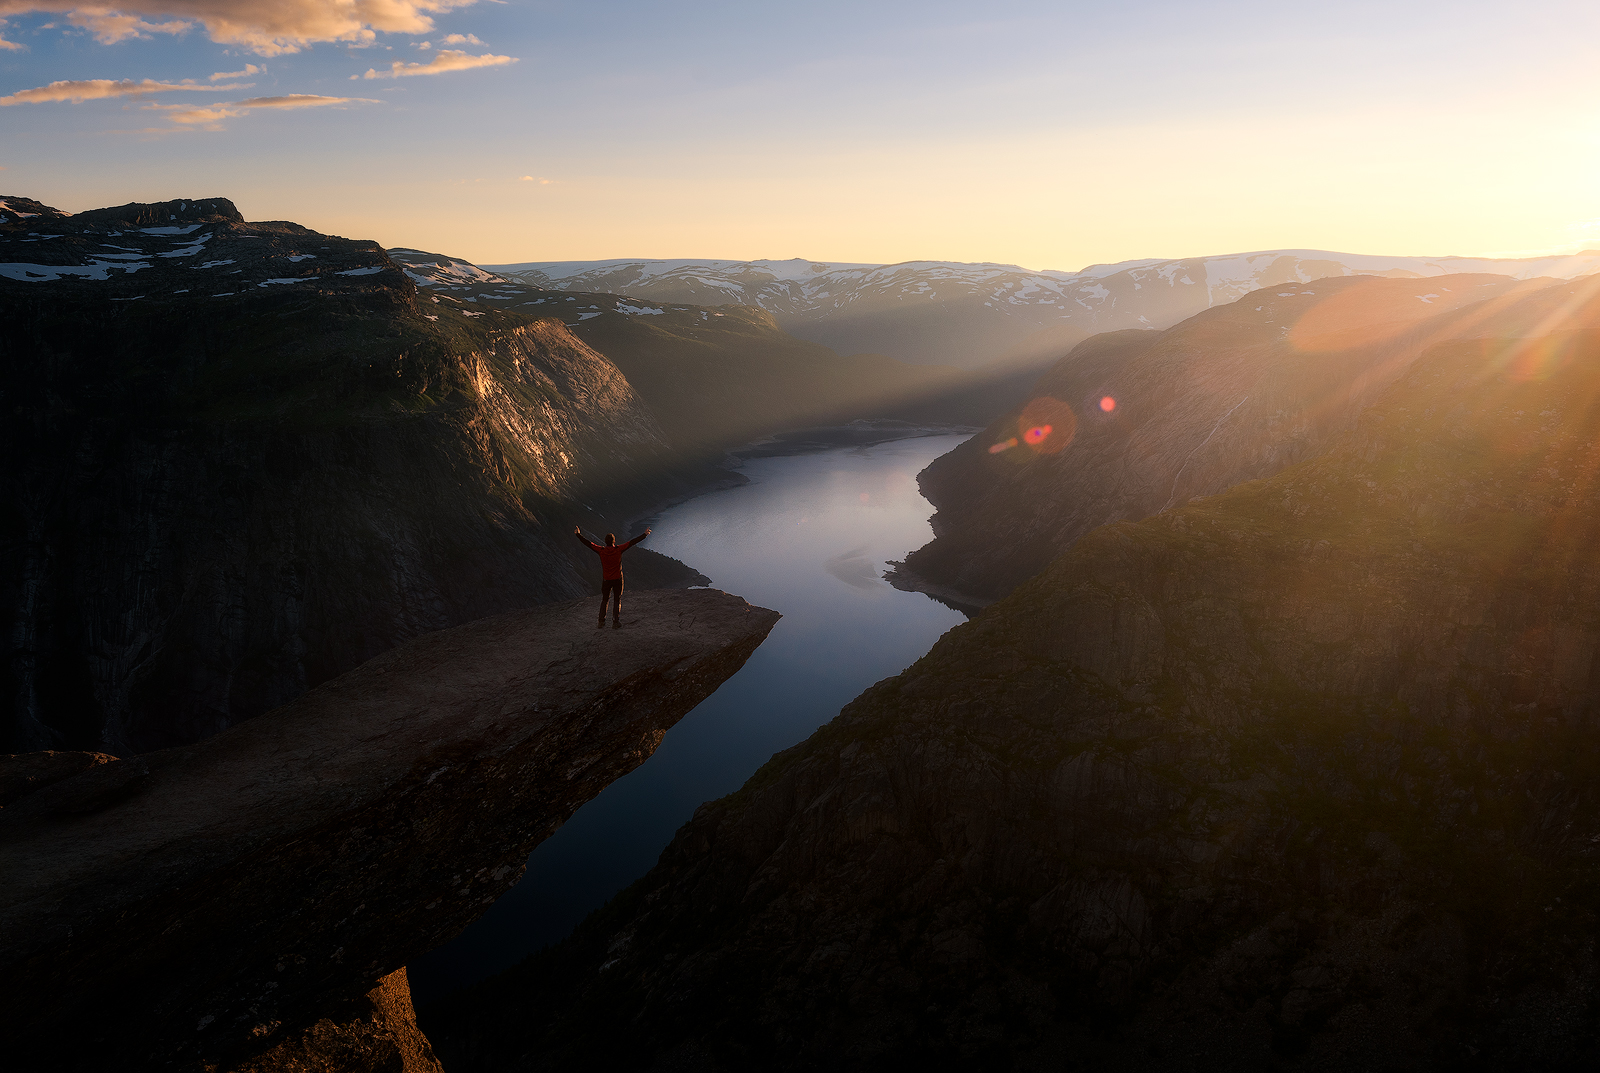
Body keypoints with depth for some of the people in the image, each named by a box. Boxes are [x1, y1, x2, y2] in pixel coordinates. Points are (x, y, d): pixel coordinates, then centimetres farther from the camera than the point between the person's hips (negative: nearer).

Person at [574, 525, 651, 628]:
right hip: (617, 579, -2)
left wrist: (578, 534, 10)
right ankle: (615, 622, 2)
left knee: (604, 600, 13)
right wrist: (645, 534, -6)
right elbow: (632, 542, -10)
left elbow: (588, 543, -1)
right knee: (617, 600, 6)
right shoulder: (618, 549, -11)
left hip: (606, 580, 2)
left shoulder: (601, 550, -7)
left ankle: (601, 622, 9)